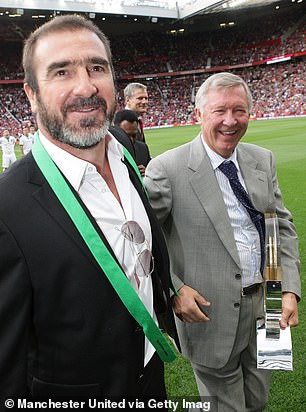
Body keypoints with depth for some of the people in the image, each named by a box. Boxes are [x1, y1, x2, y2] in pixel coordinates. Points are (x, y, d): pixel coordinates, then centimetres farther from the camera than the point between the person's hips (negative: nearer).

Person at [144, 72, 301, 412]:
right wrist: (173, 291, -18)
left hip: (264, 306, 6)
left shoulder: (263, 160, 2)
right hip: (210, 315, -5)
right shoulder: (167, 168, -16)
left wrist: (290, 290, -1)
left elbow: (283, 225, 7)